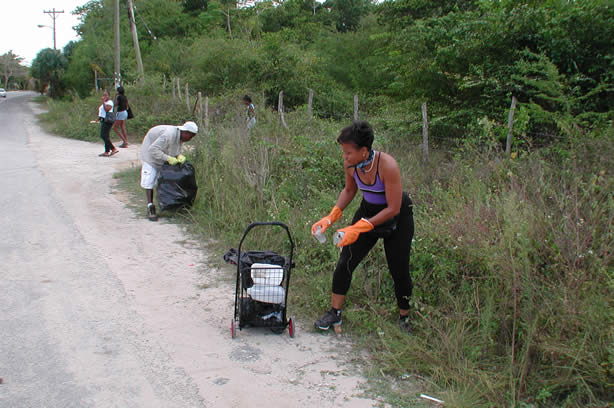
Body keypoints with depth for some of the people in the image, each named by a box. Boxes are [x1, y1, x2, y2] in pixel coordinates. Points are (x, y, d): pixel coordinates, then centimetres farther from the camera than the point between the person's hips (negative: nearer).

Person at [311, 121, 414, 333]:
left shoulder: (387, 165, -33)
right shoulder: (350, 164, -16)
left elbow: (393, 209, -28)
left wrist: (358, 228, -31)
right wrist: (331, 216, -8)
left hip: (397, 216, -5)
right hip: (368, 210, 5)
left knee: (399, 269, 2)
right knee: (346, 261, -2)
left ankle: (404, 318, 24)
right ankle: (334, 313, 11)